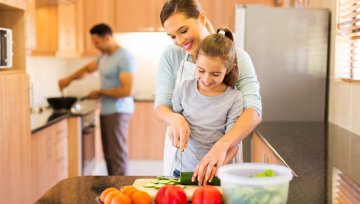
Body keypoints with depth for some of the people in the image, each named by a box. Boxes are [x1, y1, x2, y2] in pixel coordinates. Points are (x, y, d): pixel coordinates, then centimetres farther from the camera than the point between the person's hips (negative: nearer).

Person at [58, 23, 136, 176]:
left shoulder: (124, 57, -15)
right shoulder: (104, 56, 13)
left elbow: (128, 90, -22)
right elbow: (87, 69, 31)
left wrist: (101, 93, -12)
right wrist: (69, 79, 17)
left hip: (118, 112, -9)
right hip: (106, 111, 9)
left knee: (116, 154, -7)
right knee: (108, 154, 9)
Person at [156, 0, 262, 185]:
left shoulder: (237, 57, -15)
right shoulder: (171, 56, -8)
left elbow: (254, 111, -26)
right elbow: (161, 104, -7)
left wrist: (222, 146, -42)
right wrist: (174, 118, -30)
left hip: (224, 154, -2)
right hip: (180, 150, 2)